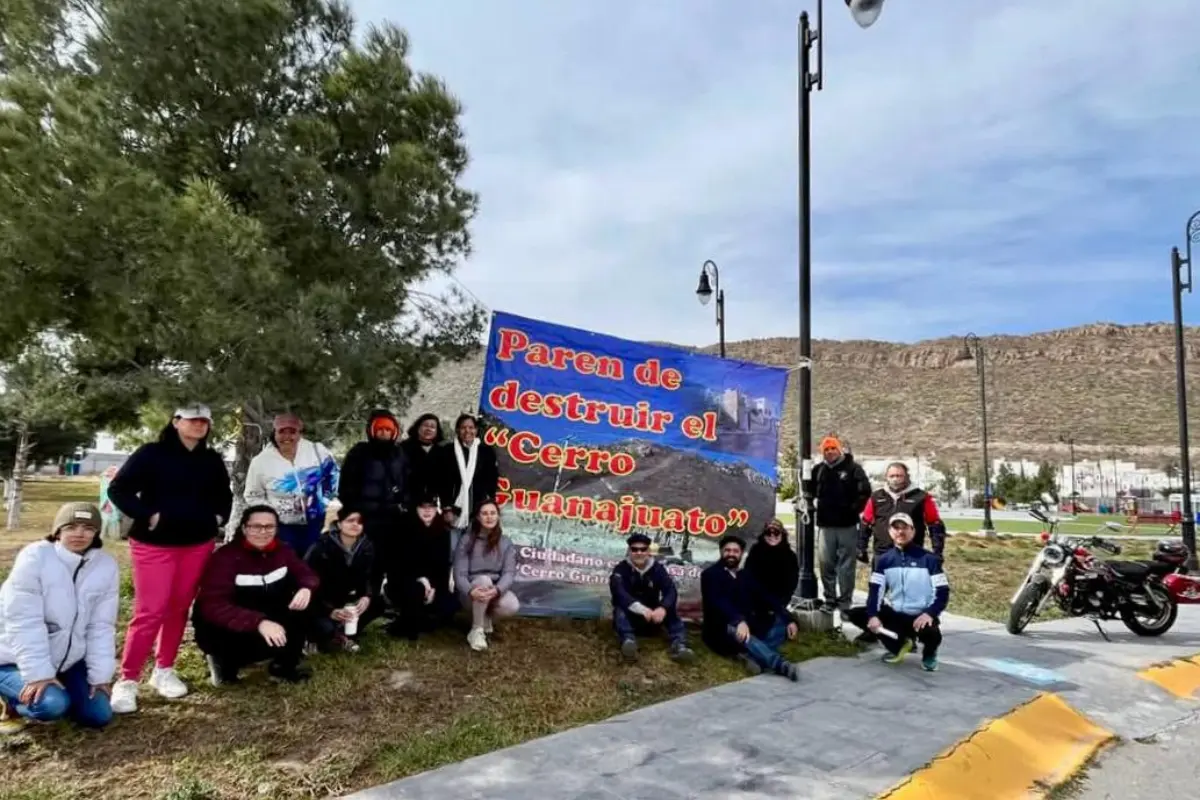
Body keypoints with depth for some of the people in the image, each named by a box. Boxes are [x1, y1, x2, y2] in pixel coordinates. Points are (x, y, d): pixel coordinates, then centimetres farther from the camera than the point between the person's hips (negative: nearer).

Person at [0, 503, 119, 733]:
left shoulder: (106, 565, -8)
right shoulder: (35, 557, -20)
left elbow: (101, 626, -4)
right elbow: (24, 623, -22)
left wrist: (100, 674, -6)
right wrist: (38, 673, -25)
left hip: (67, 659, 5)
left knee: (99, 715, -1)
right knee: (52, 705, -28)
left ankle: (53, 691, 23)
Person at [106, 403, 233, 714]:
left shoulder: (212, 460, 8)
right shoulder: (151, 454, -8)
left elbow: (224, 495, 22)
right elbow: (118, 489, -9)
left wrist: (218, 518, 5)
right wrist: (148, 516, -16)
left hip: (198, 544, 5)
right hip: (155, 544, -5)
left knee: (179, 609, 11)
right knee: (150, 611, -8)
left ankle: (164, 670, 25)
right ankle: (127, 681, 3)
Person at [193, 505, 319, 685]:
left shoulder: (282, 551, -5)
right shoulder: (226, 556, -22)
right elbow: (212, 605, -32)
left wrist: (306, 588, -29)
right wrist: (258, 622, -45)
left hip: (267, 617, 6)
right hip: (221, 629, -6)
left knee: (304, 604, -18)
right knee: (273, 641, -32)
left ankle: (284, 665, -1)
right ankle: (224, 662, -1)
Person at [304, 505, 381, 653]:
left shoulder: (366, 547, -7)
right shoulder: (322, 547, -21)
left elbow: (368, 577, -1)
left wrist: (367, 596, -25)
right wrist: (330, 611, -33)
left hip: (345, 599, 6)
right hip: (318, 601, -5)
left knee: (377, 602, -16)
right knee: (326, 628, -33)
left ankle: (345, 634, -1)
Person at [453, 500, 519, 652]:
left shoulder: (506, 543, 2)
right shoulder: (467, 540, -5)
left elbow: (509, 573, -10)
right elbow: (459, 573, -12)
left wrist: (497, 590, -33)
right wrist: (470, 591, -34)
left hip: (495, 590, 2)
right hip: (472, 593, -2)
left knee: (512, 606, -31)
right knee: (484, 580, -36)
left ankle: (486, 617, 6)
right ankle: (476, 631, -19)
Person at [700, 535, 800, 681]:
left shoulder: (746, 576, 16)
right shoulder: (710, 574, -2)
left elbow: (766, 598, 4)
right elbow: (718, 601, -20)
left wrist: (788, 619, -11)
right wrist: (738, 621, -37)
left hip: (749, 626, 6)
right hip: (721, 630, -6)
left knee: (782, 621, -10)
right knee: (734, 630, -37)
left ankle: (753, 656, -32)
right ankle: (780, 664, -50)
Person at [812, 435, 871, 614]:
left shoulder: (853, 468, -4)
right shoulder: (818, 470, 7)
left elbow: (865, 491, -8)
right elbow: (810, 492, 19)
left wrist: (854, 510, -10)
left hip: (847, 525, -3)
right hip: (826, 525, 4)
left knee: (846, 565, 2)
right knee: (827, 564, 8)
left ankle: (845, 602, 9)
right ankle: (830, 599, 19)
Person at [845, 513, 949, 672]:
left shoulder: (928, 559, -7)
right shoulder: (884, 560, 2)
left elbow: (942, 592, -11)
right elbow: (875, 590, -5)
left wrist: (929, 614, -27)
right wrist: (873, 615, -22)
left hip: (921, 616, -4)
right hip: (893, 613, 4)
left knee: (932, 633, -37)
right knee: (855, 615, -13)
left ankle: (929, 653, 5)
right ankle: (899, 644, 7)